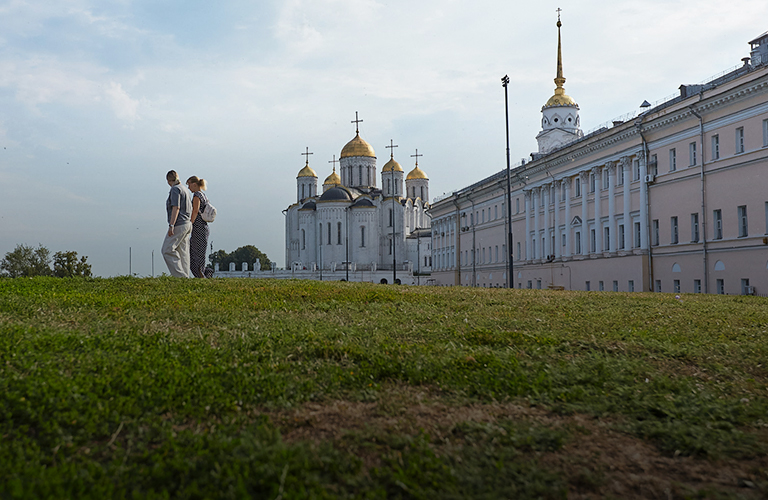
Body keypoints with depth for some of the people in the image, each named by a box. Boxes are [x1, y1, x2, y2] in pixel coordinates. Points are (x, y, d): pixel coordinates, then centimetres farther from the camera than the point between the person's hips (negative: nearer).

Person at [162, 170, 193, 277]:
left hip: (179, 224, -9)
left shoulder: (175, 189, -8)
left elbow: (176, 208, -18)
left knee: (168, 250, -9)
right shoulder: (186, 190, 20)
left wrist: (171, 225, -21)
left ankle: (180, 275, -15)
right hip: (187, 224, 9)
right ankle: (185, 276, 3)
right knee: (183, 252, 7)